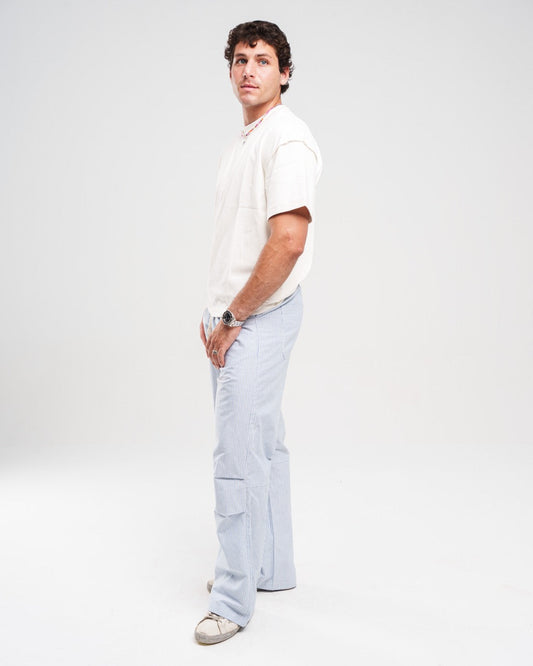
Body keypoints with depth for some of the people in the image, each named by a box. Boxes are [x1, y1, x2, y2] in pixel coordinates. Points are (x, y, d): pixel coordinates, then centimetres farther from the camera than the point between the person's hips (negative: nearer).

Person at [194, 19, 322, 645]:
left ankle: (233, 598, 6)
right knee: (263, 446, 16)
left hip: (260, 318, -9)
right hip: (229, 318, 9)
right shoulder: (240, 144, 17)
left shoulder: (289, 140, -13)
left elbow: (288, 243, -23)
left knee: (238, 456, -7)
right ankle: (271, 568, 29)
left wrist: (233, 319, -16)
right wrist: (215, 313, 14)